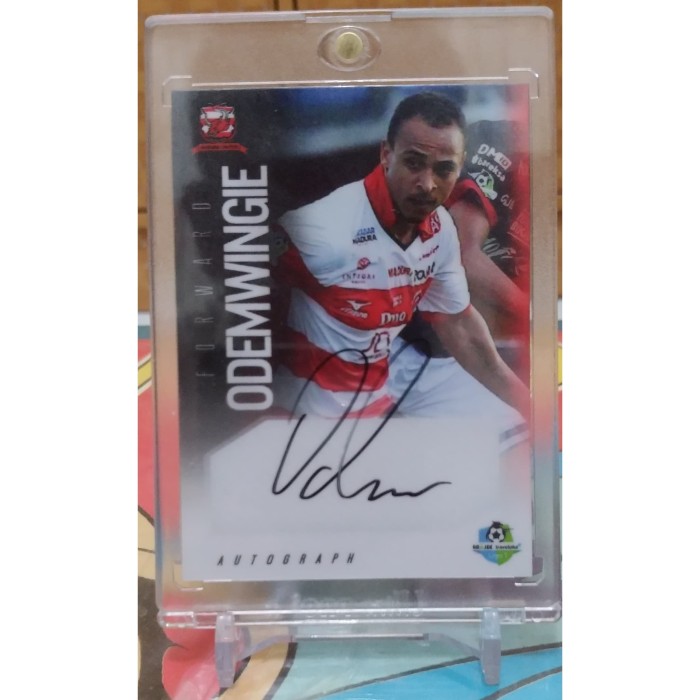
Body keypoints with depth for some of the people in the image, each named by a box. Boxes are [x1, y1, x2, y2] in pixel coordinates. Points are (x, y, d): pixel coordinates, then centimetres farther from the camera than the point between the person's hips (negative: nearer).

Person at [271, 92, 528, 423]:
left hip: (378, 398, 6)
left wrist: (523, 400, 7)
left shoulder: (441, 229, -7)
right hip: (307, 409, -6)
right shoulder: (322, 228, -28)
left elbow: (458, 321, 6)